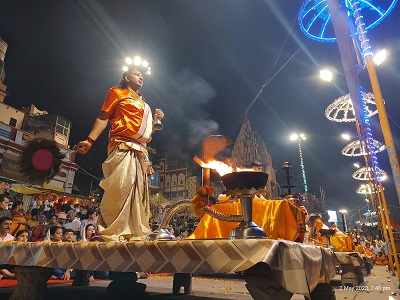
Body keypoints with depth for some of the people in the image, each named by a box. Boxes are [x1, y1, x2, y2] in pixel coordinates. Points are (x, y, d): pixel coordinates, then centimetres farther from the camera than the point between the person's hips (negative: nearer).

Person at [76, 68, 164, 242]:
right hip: (123, 146, -7)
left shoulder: (143, 104, 31)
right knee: (120, 186, -22)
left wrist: (156, 120, 14)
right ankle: (111, 233, -18)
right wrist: (90, 140, -9)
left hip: (140, 150, 7)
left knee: (139, 192, 1)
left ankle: (136, 234, 3)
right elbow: (103, 118, 3)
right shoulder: (117, 92, 14)